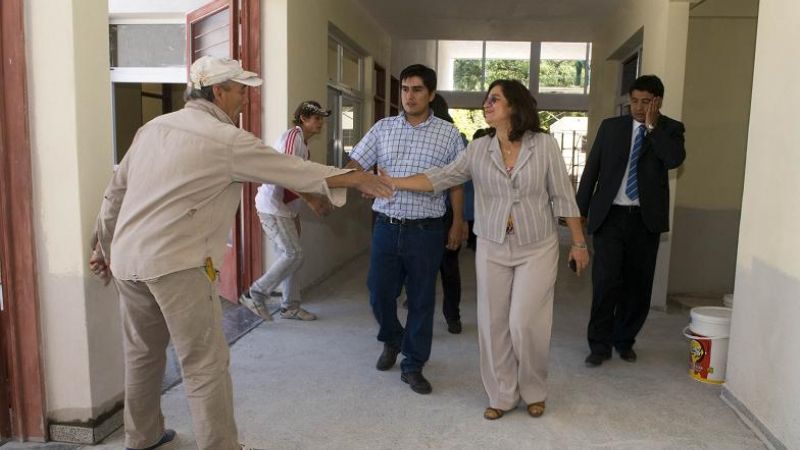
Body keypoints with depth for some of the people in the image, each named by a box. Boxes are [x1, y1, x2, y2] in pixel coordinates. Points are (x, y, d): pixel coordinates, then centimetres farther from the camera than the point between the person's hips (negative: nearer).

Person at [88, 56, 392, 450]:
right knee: (205, 364, 1)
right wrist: (356, 178, 6)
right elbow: (295, 171, -5)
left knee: (142, 355, 22)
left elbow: (115, 190, 16)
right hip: (176, 263, -8)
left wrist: (104, 245, 27)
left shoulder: (153, 127, 11)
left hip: (127, 259, 8)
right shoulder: (226, 140, -9)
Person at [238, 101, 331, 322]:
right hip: (273, 206, -10)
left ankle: (290, 307, 18)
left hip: (286, 207, 10)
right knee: (293, 255, -11)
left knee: (290, 256, 10)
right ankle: (255, 295, 1)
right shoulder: (292, 135, -14)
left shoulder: (303, 142, 16)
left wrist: (296, 215, 16)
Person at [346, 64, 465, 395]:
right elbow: (355, 165, 0)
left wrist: (457, 224, 4)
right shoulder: (382, 129, 5)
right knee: (379, 294, 9)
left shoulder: (448, 134, 1)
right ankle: (392, 340, 41)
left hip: (426, 231, -1)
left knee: (421, 301, 7)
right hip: (387, 227, 2)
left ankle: (412, 366, 24)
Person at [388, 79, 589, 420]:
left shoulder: (544, 144, -5)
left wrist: (578, 242, 0)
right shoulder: (478, 149, 0)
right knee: (494, 323, 6)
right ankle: (501, 395, 24)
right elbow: (440, 178, -7)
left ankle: (534, 391, 23)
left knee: (524, 322, -4)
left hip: (537, 248, -2)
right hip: (492, 248, 3)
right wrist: (392, 183, -16)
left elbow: (562, 197, -2)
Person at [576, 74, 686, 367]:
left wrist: (652, 125, -11)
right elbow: (591, 170, 6)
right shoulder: (610, 127, 7)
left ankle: (625, 341, 25)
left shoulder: (670, 129, 5)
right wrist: (579, 211, 2)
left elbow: (674, 159, -17)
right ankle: (599, 344, 8)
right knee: (605, 282, -5)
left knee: (637, 285, 8)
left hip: (645, 219, 1)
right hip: (610, 215, 0)